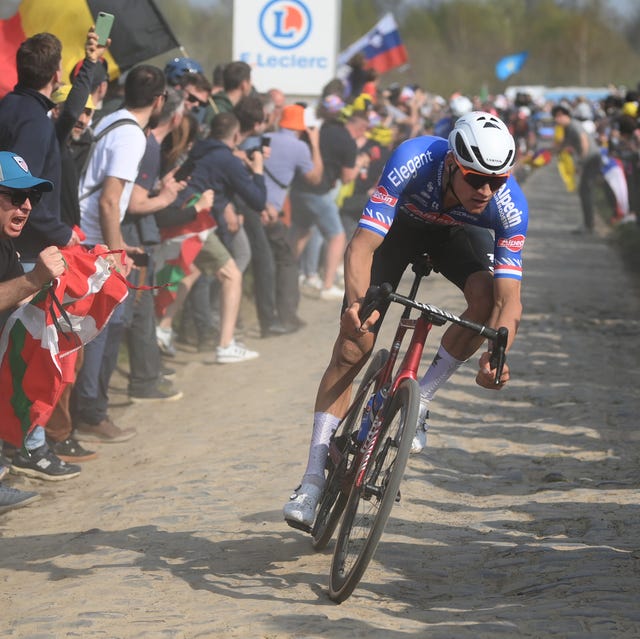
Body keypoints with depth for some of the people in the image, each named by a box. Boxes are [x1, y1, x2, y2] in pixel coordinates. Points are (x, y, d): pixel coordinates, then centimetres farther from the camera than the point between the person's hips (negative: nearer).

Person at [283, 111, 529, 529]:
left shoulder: (509, 206, -35)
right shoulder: (415, 161, -41)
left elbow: (509, 299, -37)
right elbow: (361, 246, -43)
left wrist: (495, 354, -55)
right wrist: (357, 302, -61)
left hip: (455, 232, 1)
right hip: (399, 223, -1)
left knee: (486, 295, -30)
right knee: (352, 346, -10)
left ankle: (421, 401, -11)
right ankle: (314, 478, -5)